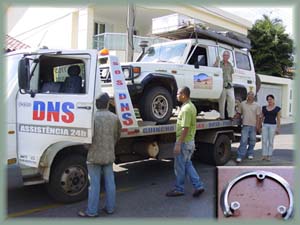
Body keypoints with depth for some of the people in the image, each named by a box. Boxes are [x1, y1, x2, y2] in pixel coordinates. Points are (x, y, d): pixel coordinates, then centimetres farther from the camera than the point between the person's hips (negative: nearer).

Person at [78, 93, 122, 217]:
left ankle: (91, 211, 11)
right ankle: (110, 207, 22)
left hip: (95, 155, -4)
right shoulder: (114, 117, 1)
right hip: (109, 155, 4)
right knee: (110, 182, 12)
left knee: (94, 184, 2)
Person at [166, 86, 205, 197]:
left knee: (179, 166, 4)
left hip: (184, 141, -10)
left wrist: (178, 144, -24)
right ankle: (198, 186, 18)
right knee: (187, 164, 18)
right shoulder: (191, 106, 10)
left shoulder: (186, 109, -22)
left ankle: (179, 189, 18)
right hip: (190, 141, 10)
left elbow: (185, 128, -26)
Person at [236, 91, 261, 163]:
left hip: (253, 126, 1)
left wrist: (257, 126, -6)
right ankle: (240, 156, -7)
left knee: (252, 141, 9)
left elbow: (258, 116, 1)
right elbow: (239, 113, 12)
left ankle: (250, 154, 27)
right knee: (243, 141, -8)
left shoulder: (257, 105, 4)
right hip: (245, 125, -1)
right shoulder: (242, 104, 5)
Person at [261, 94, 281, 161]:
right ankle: (264, 155, 6)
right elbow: (261, 117, 12)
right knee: (264, 141, -2)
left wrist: (278, 129, -4)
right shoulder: (264, 108, 8)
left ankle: (269, 156, 9)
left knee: (270, 141, 1)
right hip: (265, 125, 3)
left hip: (273, 126, -3)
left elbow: (278, 119, 0)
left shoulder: (277, 108, 0)